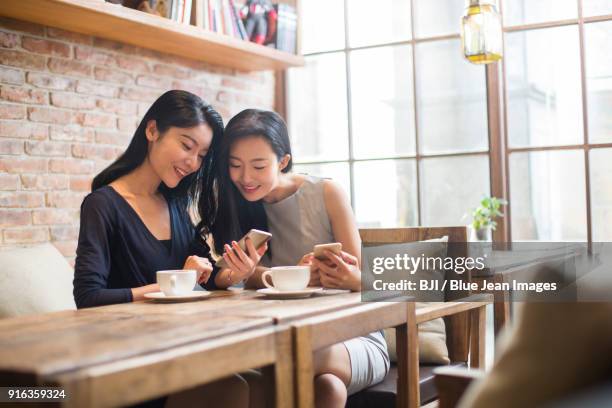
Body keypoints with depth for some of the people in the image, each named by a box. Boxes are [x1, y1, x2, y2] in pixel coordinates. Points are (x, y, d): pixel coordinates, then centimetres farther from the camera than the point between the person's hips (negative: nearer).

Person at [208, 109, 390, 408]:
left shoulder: (326, 194, -6)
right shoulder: (236, 207, 2)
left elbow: (362, 278, -5)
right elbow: (254, 278, -7)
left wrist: (351, 280, -30)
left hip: (355, 338, -2)